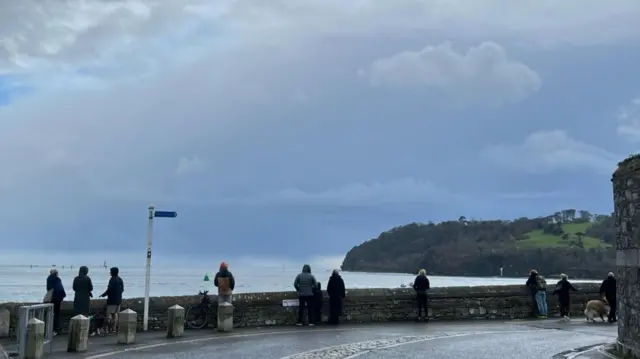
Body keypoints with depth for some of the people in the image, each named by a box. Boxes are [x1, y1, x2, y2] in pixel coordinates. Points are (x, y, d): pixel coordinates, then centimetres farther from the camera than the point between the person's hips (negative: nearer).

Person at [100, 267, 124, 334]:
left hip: (112, 299, -8)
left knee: (109, 313, -3)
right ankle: (114, 328, 10)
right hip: (118, 299, 8)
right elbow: (122, 289, 14)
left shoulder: (112, 279, -13)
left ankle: (109, 328, -9)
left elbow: (109, 289, -17)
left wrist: (103, 295, -5)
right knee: (115, 314, 10)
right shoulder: (120, 279, 11)